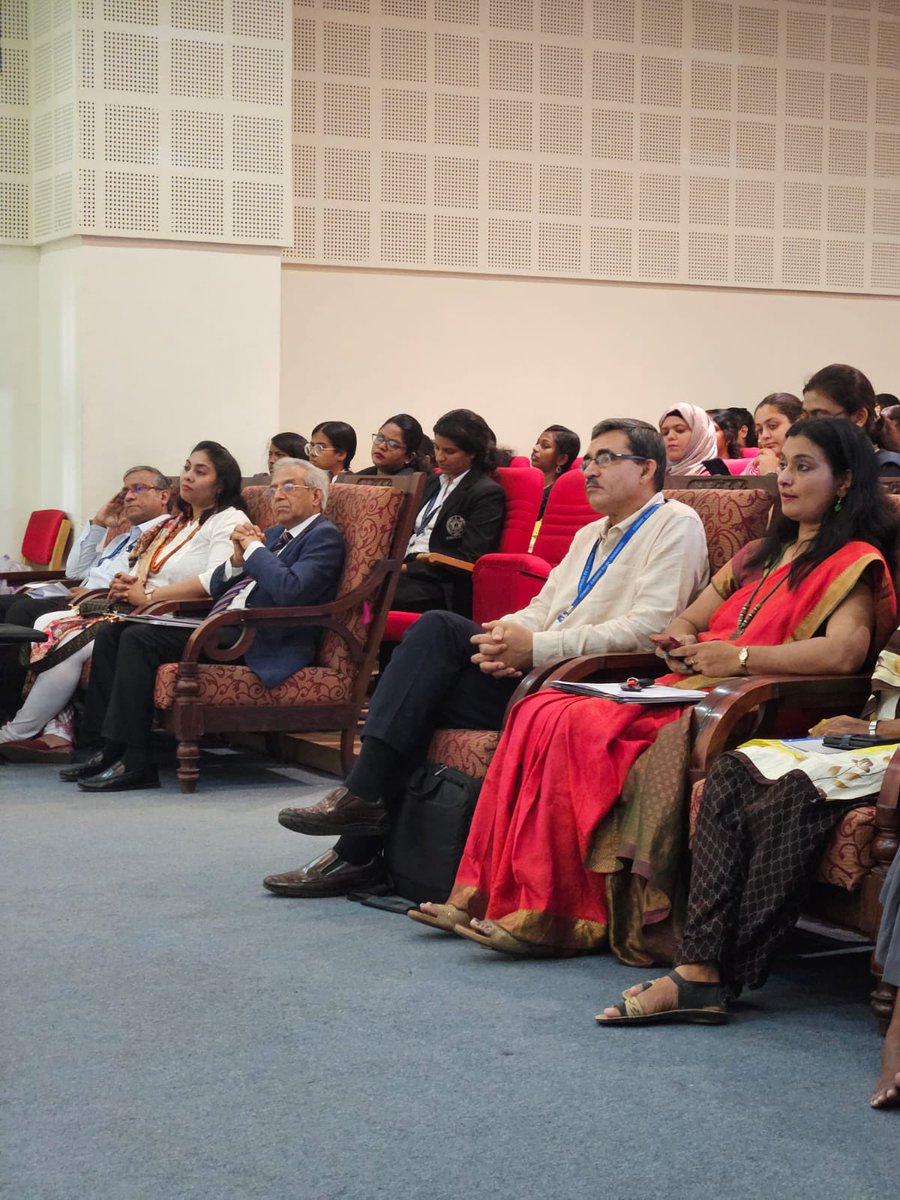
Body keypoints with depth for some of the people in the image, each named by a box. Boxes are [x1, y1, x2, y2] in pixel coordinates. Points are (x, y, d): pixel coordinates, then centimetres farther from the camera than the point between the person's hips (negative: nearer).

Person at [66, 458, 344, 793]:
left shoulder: (324, 537, -3)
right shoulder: (276, 534, 24)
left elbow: (289, 590, -21)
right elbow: (215, 584, 23)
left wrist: (254, 548, -9)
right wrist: (237, 559, 2)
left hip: (260, 641, -10)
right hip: (223, 627, 10)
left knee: (139, 639, -23)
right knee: (112, 633, 1)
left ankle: (133, 762, -21)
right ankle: (111, 748, -3)